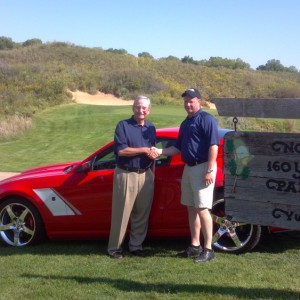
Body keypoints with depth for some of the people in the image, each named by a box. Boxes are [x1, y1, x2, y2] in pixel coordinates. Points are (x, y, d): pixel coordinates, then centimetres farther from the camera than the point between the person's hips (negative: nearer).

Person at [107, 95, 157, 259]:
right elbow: (121, 150, -14)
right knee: (121, 213, -2)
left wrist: (152, 174, 15)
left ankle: (136, 245, 20)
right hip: (126, 175, -5)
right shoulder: (123, 125, -3)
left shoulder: (151, 128, 15)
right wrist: (143, 149, -14)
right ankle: (114, 247, 8)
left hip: (145, 175, 5)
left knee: (142, 214, 8)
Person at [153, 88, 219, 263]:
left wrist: (209, 170, -22)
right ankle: (195, 246, 20)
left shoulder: (206, 119, -9)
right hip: (188, 168, 9)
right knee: (191, 209, 11)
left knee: (202, 209, -9)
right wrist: (160, 151, 6)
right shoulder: (185, 123, 19)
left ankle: (208, 249, -2)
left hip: (202, 168, -9)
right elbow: (178, 148, 21)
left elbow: (213, 145, -16)